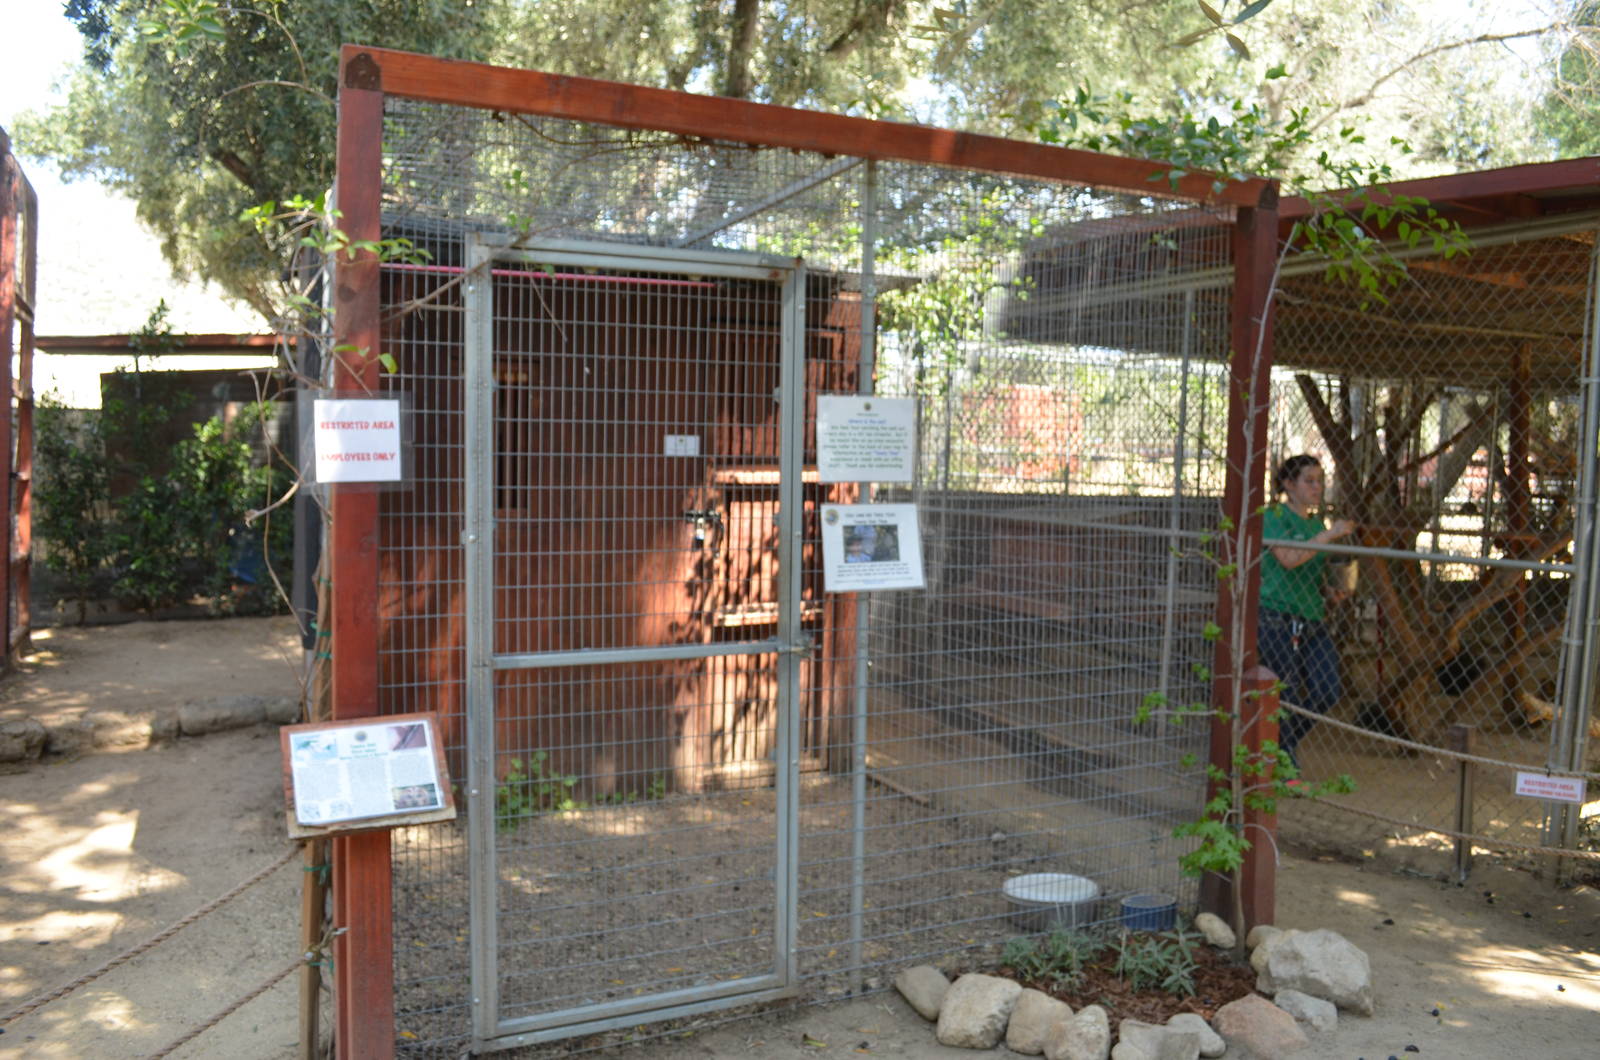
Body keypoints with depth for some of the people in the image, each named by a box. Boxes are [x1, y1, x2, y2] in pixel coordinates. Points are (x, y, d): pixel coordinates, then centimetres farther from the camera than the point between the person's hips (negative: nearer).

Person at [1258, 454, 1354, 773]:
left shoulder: (1317, 523, 16)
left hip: (1311, 619, 7)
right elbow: (1289, 558, -21)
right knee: (1286, 696, -3)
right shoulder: (1274, 516, -5)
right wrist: (1329, 534, -20)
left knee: (1327, 691, 0)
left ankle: (1281, 744, 22)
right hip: (1277, 619, -7)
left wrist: (1334, 589, 5)